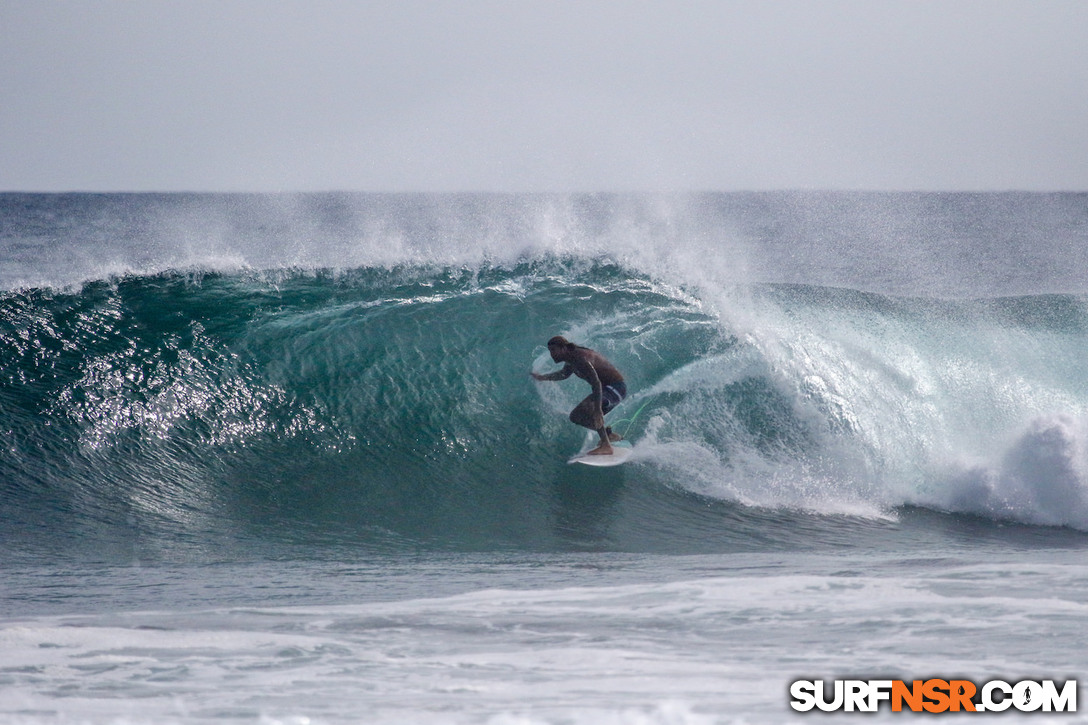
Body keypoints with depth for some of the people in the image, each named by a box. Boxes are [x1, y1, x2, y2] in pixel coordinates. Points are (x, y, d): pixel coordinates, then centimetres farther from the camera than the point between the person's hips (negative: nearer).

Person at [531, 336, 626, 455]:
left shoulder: (580, 359, -25)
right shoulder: (571, 360, 6)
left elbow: (596, 383, -35)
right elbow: (564, 373, 31)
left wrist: (597, 410, -42)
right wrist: (543, 378, 26)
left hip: (616, 388, -10)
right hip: (606, 388, 10)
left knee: (586, 407, -35)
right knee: (576, 417, 14)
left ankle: (606, 446, -35)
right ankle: (610, 435, 25)